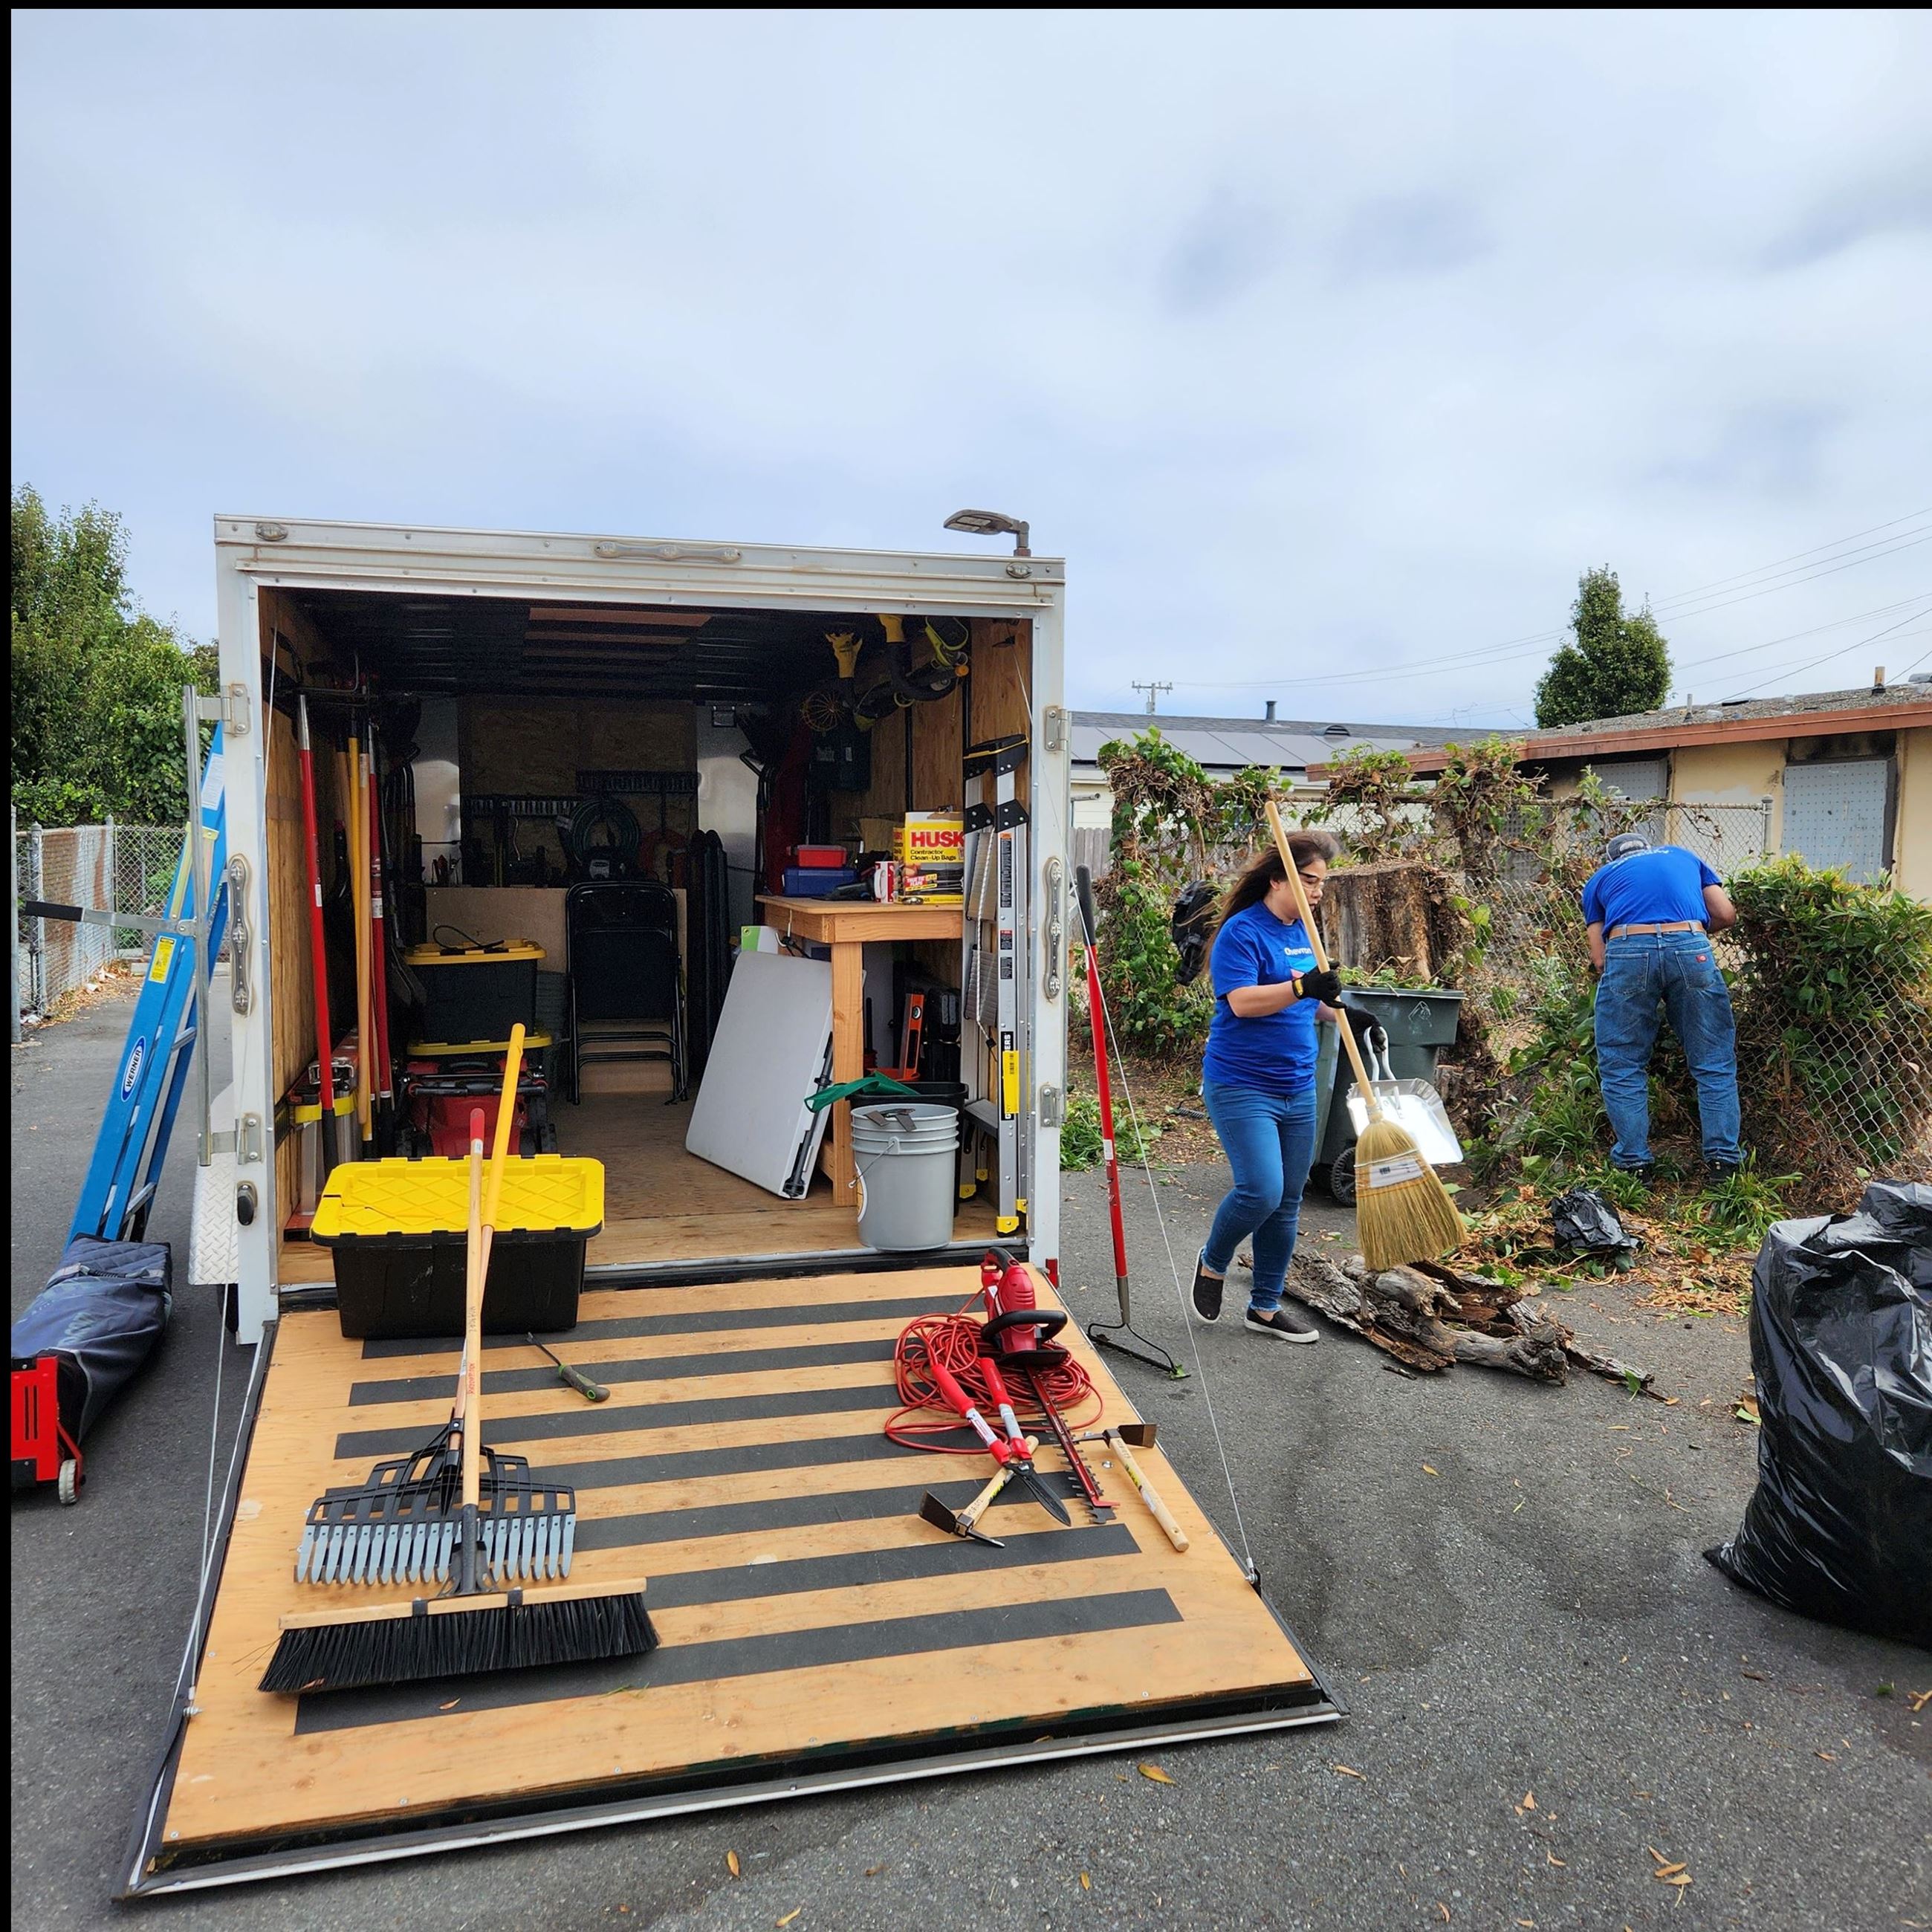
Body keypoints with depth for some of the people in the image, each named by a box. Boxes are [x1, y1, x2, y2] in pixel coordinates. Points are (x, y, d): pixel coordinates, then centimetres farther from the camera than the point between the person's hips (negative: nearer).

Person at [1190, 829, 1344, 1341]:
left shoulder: (1303, 932, 13)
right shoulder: (1241, 932, -12)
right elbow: (1242, 1002, -24)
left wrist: (1344, 1013, 6)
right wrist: (1303, 987, -35)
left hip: (1297, 1088, 8)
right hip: (1242, 1086, -8)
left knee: (1287, 1202, 10)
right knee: (1261, 1191, -17)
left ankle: (1265, 1307, 23)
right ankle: (1212, 1264, 12)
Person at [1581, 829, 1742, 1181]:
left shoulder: (1599, 879, 27)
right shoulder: (1682, 856, 33)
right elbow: (1727, 915, 23)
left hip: (1627, 950, -1)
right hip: (1691, 950, 1)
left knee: (1622, 1068, 12)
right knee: (1714, 1063, 13)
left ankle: (1634, 1162, 14)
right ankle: (1723, 1158, 15)